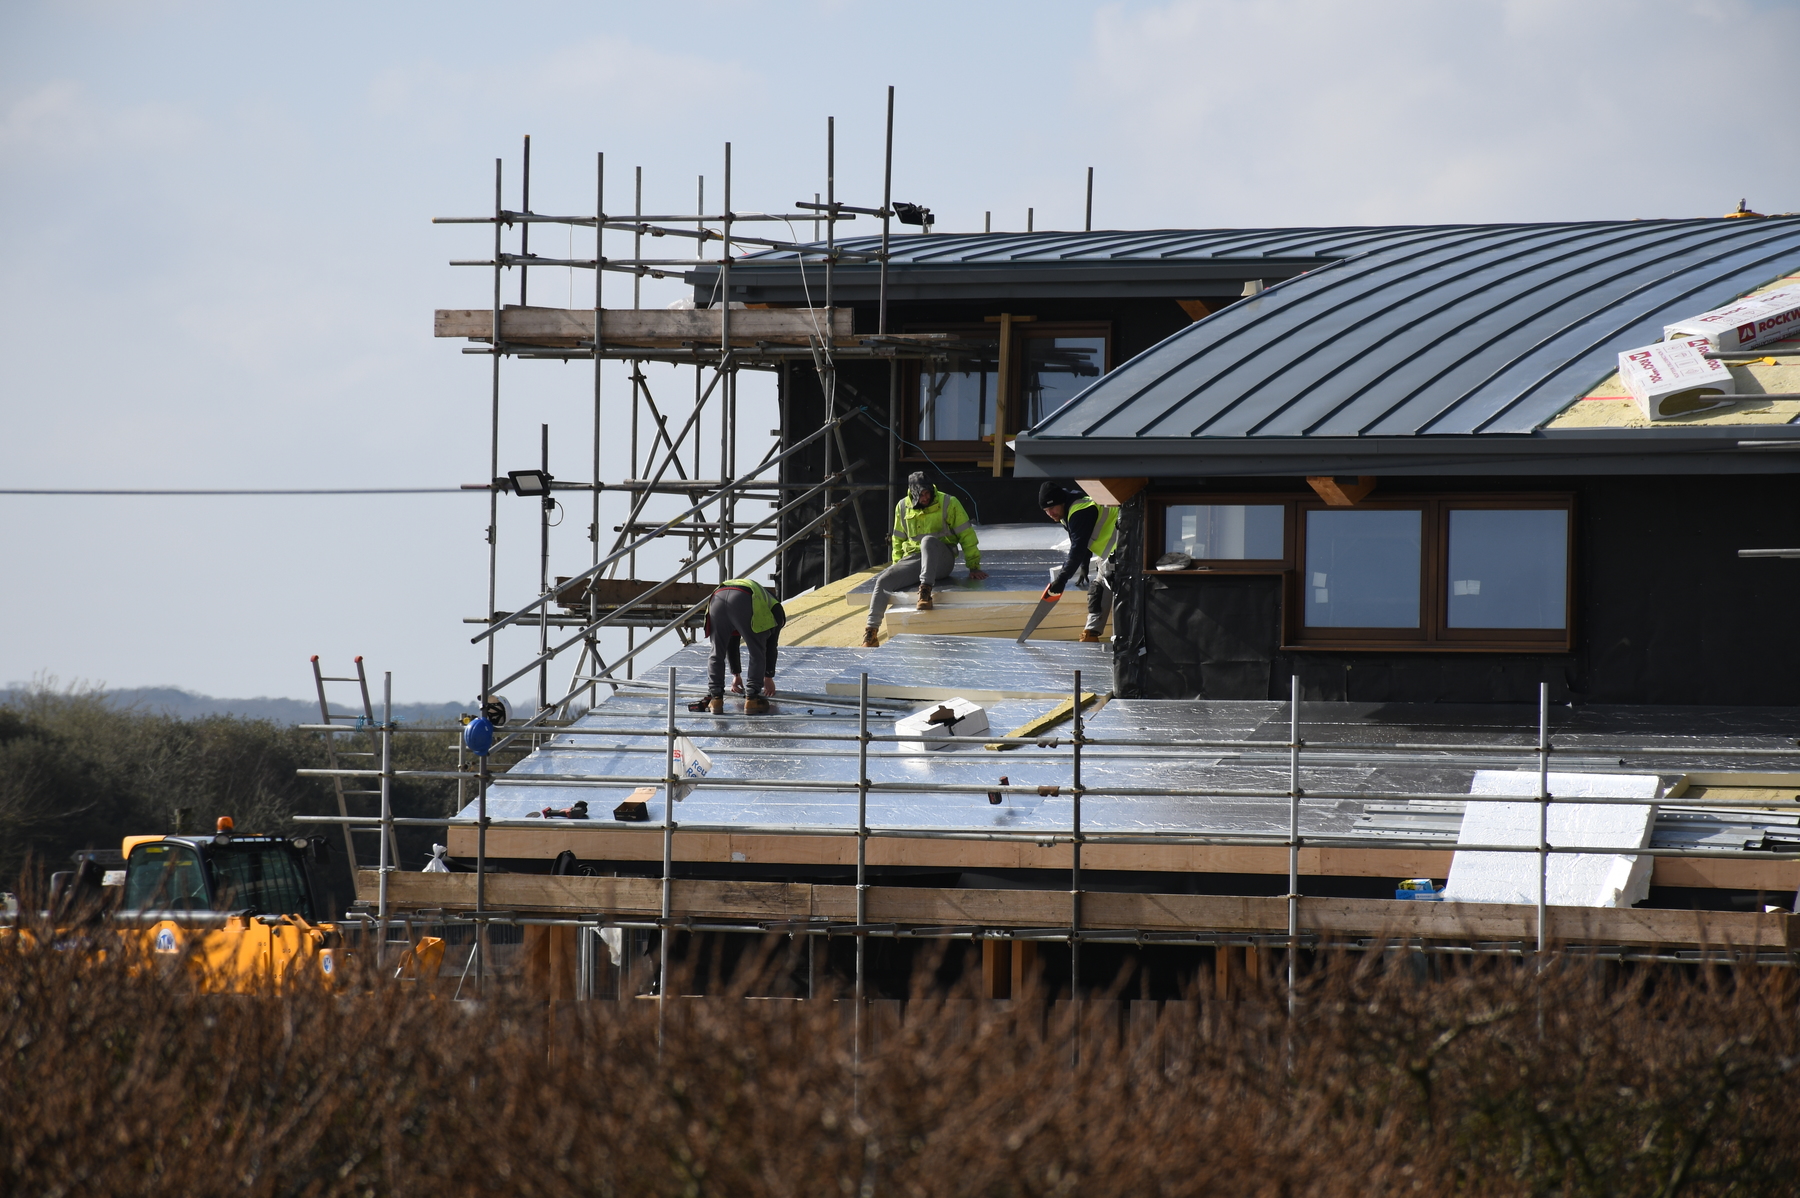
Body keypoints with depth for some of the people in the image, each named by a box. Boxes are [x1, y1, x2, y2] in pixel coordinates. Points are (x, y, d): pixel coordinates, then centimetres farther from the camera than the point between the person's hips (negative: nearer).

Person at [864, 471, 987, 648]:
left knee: (928, 540, -38)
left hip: (941, 559, -4)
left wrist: (974, 567, -2)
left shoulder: (948, 503, -2)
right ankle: (872, 630, -20)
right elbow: (898, 540, 23)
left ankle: (925, 592, -46)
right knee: (883, 580, -21)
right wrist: (898, 567, 14)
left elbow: (966, 535, 0)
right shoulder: (903, 507, 9)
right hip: (913, 559, 4)